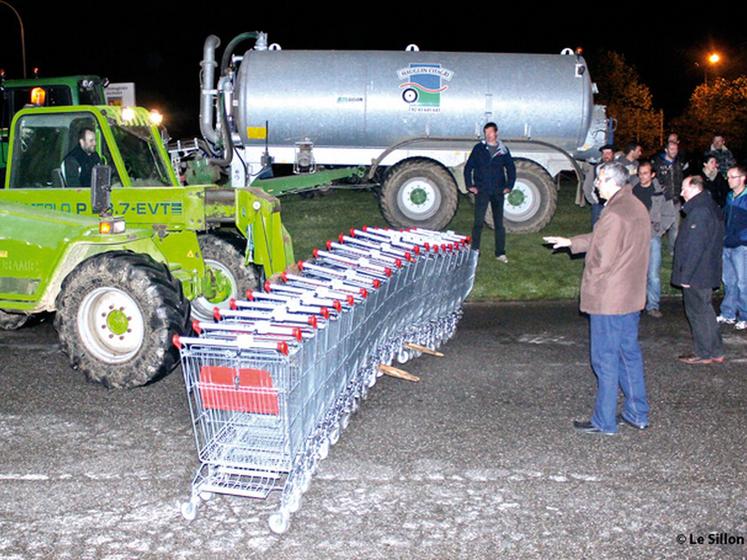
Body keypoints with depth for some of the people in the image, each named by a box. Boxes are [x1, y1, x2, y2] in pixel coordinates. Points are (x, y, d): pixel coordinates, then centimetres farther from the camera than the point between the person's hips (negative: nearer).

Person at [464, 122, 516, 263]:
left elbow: (511, 169, 14)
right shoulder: (479, 148, 1)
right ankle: (474, 250, 4)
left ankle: (500, 253, 12)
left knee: (499, 223, 6)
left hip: (498, 192, 2)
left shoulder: (503, 150, 6)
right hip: (481, 191, -2)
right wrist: (470, 185, -3)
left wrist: (509, 186, 5)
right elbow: (468, 167, 4)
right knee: (479, 222, -6)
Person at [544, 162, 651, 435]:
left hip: (608, 299, -9)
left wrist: (590, 287, -6)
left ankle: (604, 422, 10)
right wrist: (571, 242, 24)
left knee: (605, 360, 1)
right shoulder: (637, 208, 9)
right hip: (632, 297, 9)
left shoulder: (614, 214, -22)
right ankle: (637, 414, 27)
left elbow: (602, 259, -22)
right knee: (629, 354, 18)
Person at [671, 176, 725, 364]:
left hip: (696, 276, -10)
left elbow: (695, 247, -24)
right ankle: (716, 352, 25)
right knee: (705, 311, 17)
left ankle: (703, 354, 10)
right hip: (707, 273, 10)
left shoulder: (699, 212, -21)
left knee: (698, 312, 1)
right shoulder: (711, 207, 12)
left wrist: (685, 276, -19)